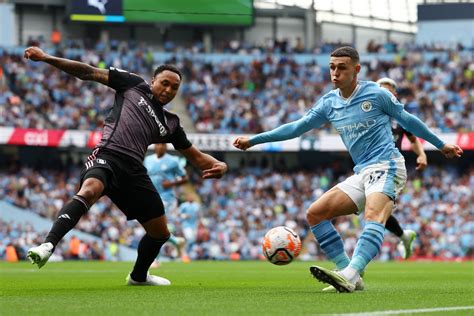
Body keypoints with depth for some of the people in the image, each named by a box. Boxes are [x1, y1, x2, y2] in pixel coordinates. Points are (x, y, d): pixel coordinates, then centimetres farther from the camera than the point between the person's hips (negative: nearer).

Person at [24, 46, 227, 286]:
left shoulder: (170, 123, 24)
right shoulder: (134, 85, 14)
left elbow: (196, 156, 27)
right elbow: (88, 72, 11)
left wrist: (218, 165, 4)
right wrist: (46, 58, 4)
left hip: (134, 170, 6)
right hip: (107, 156, -6)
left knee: (160, 232, 13)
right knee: (89, 191, -39)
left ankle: (139, 276, 41)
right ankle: (48, 245, -52)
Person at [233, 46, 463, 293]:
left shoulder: (376, 94, -3)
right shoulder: (329, 103, 11)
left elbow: (407, 120, 10)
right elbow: (296, 127, 15)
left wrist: (441, 145, 18)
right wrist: (252, 140, 11)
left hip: (386, 165, -7)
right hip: (362, 173, 7)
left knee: (374, 215, -33)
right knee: (314, 214, -2)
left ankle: (349, 275, -53)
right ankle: (349, 277, -8)